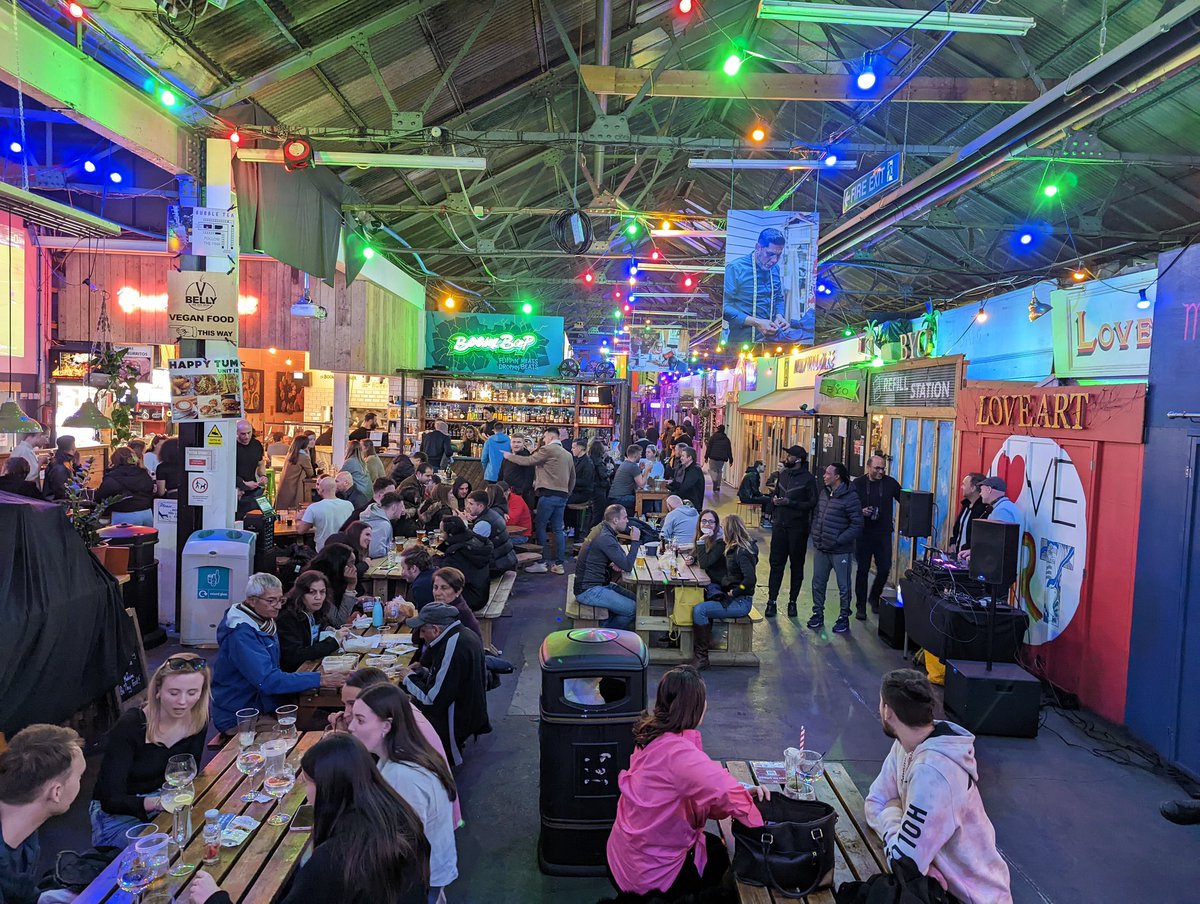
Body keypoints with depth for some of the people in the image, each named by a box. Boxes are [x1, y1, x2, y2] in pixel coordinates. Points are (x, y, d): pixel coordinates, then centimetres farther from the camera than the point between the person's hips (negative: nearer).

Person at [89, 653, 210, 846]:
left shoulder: (198, 719, -10)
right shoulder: (129, 726, -24)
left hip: (162, 798, 5)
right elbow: (111, 801, -25)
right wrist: (156, 803, -43)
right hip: (116, 814, -5)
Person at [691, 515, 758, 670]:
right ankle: (706, 640, 10)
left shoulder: (742, 552, -20)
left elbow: (750, 579, -32)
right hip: (733, 597, 10)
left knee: (699, 610, -20)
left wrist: (732, 593, -20)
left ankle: (702, 657, -14)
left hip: (740, 602, -10)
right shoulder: (735, 548, 9)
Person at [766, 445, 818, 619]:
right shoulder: (783, 474, 10)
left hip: (798, 528, -5)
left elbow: (812, 503, -15)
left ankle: (793, 601, 18)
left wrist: (790, 502, -21)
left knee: (797, 565, 8)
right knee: (776, 563, 4)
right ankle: (771, 600, 8)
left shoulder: (808, 479, -9)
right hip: (780, 525, 5)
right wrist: (774, 499, -1)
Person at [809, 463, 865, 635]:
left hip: (840, 551, -7)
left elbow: (857, 525, -14)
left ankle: (844, 618, 19)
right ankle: (818, 614, 26)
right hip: (820, 549, 7)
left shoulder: (850, 497, -14)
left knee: (843, 586, 6)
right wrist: (815, 535, 5)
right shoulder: (824, 493, 8)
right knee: (818, 583, 13)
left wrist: (838, 540, -18)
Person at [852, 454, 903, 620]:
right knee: (863, 570, 4)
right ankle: (860, 606, 15)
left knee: (884, 569, 2)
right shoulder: (858, 483, -2)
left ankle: (874, 598, 29)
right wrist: (860, 512, -19)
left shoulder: (891, 483, 1)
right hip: (864, 533, -1)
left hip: (883, 534, 1)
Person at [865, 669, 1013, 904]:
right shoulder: (907, 744, -5)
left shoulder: (931, 772, -31)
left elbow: (905, 858, -26)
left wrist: (891, 822, -8)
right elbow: (875, 802, 0)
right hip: (945, 877, 6)